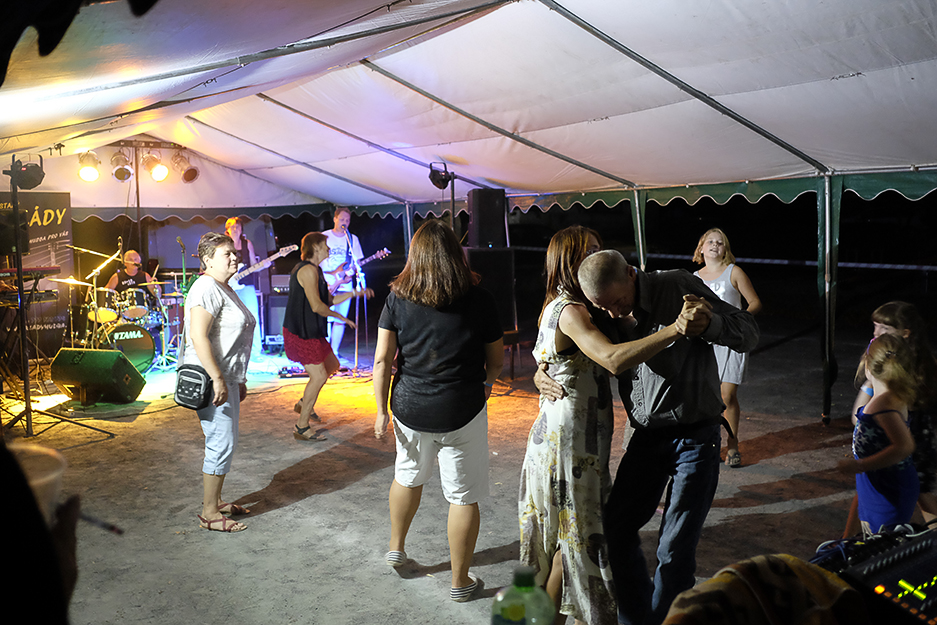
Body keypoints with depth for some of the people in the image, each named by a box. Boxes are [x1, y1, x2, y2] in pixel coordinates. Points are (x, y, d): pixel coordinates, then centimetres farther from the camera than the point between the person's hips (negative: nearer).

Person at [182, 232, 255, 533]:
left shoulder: (225, 288, 17)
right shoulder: (207, 288, -16)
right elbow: (198, 337, -25)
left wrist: (238, 380, 24)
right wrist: (217, 380, -27)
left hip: (226, 377, 11)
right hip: (210, 379, -10)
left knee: (225, 442, 17)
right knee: (221, 444, -5)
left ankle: (215, 500, 30)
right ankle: (209, 514, 6)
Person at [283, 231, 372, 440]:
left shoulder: (315, 270, 17)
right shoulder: (308, 270, -17)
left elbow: (328, 300, 21)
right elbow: (317, 306, -23)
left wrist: (355, 293, 19)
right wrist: (340, 317, -10)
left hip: (311, 331, 11)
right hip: (300, 332, -11)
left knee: (332, 365, 18)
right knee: (319, 375, -10)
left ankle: (304, 403, 31)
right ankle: (302, 428, -1)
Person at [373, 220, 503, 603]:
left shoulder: (398, 299, -4)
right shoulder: (478, 300, -7)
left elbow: (382, 359, -5)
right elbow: (496, 360, 2)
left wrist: (381, 410, 4)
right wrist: (485, 384, 23)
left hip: (411, 409, 3)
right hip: (462, 412, -3)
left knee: (407, 477, 26)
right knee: (463, 497, 9)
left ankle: (396, 548, 44)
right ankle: (460, 582, 20)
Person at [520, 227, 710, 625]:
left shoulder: (557, 306, 13)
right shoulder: (570, 312, -20)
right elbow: (614, 360, -35)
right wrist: (676, 329, -37)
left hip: (555, 438, 10)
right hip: (569, 445, -10)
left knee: (561, 538, 19)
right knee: (578, 537, 3)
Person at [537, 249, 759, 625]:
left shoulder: (679, 287, -14)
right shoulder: (607, 318, -1)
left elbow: (748, 333, -10)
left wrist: (709, 323, -31)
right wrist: (543, 374, -6)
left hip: (695, 435, -5)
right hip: (646, 436, 5)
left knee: (675, 551, -5)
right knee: (616, 529, 12)